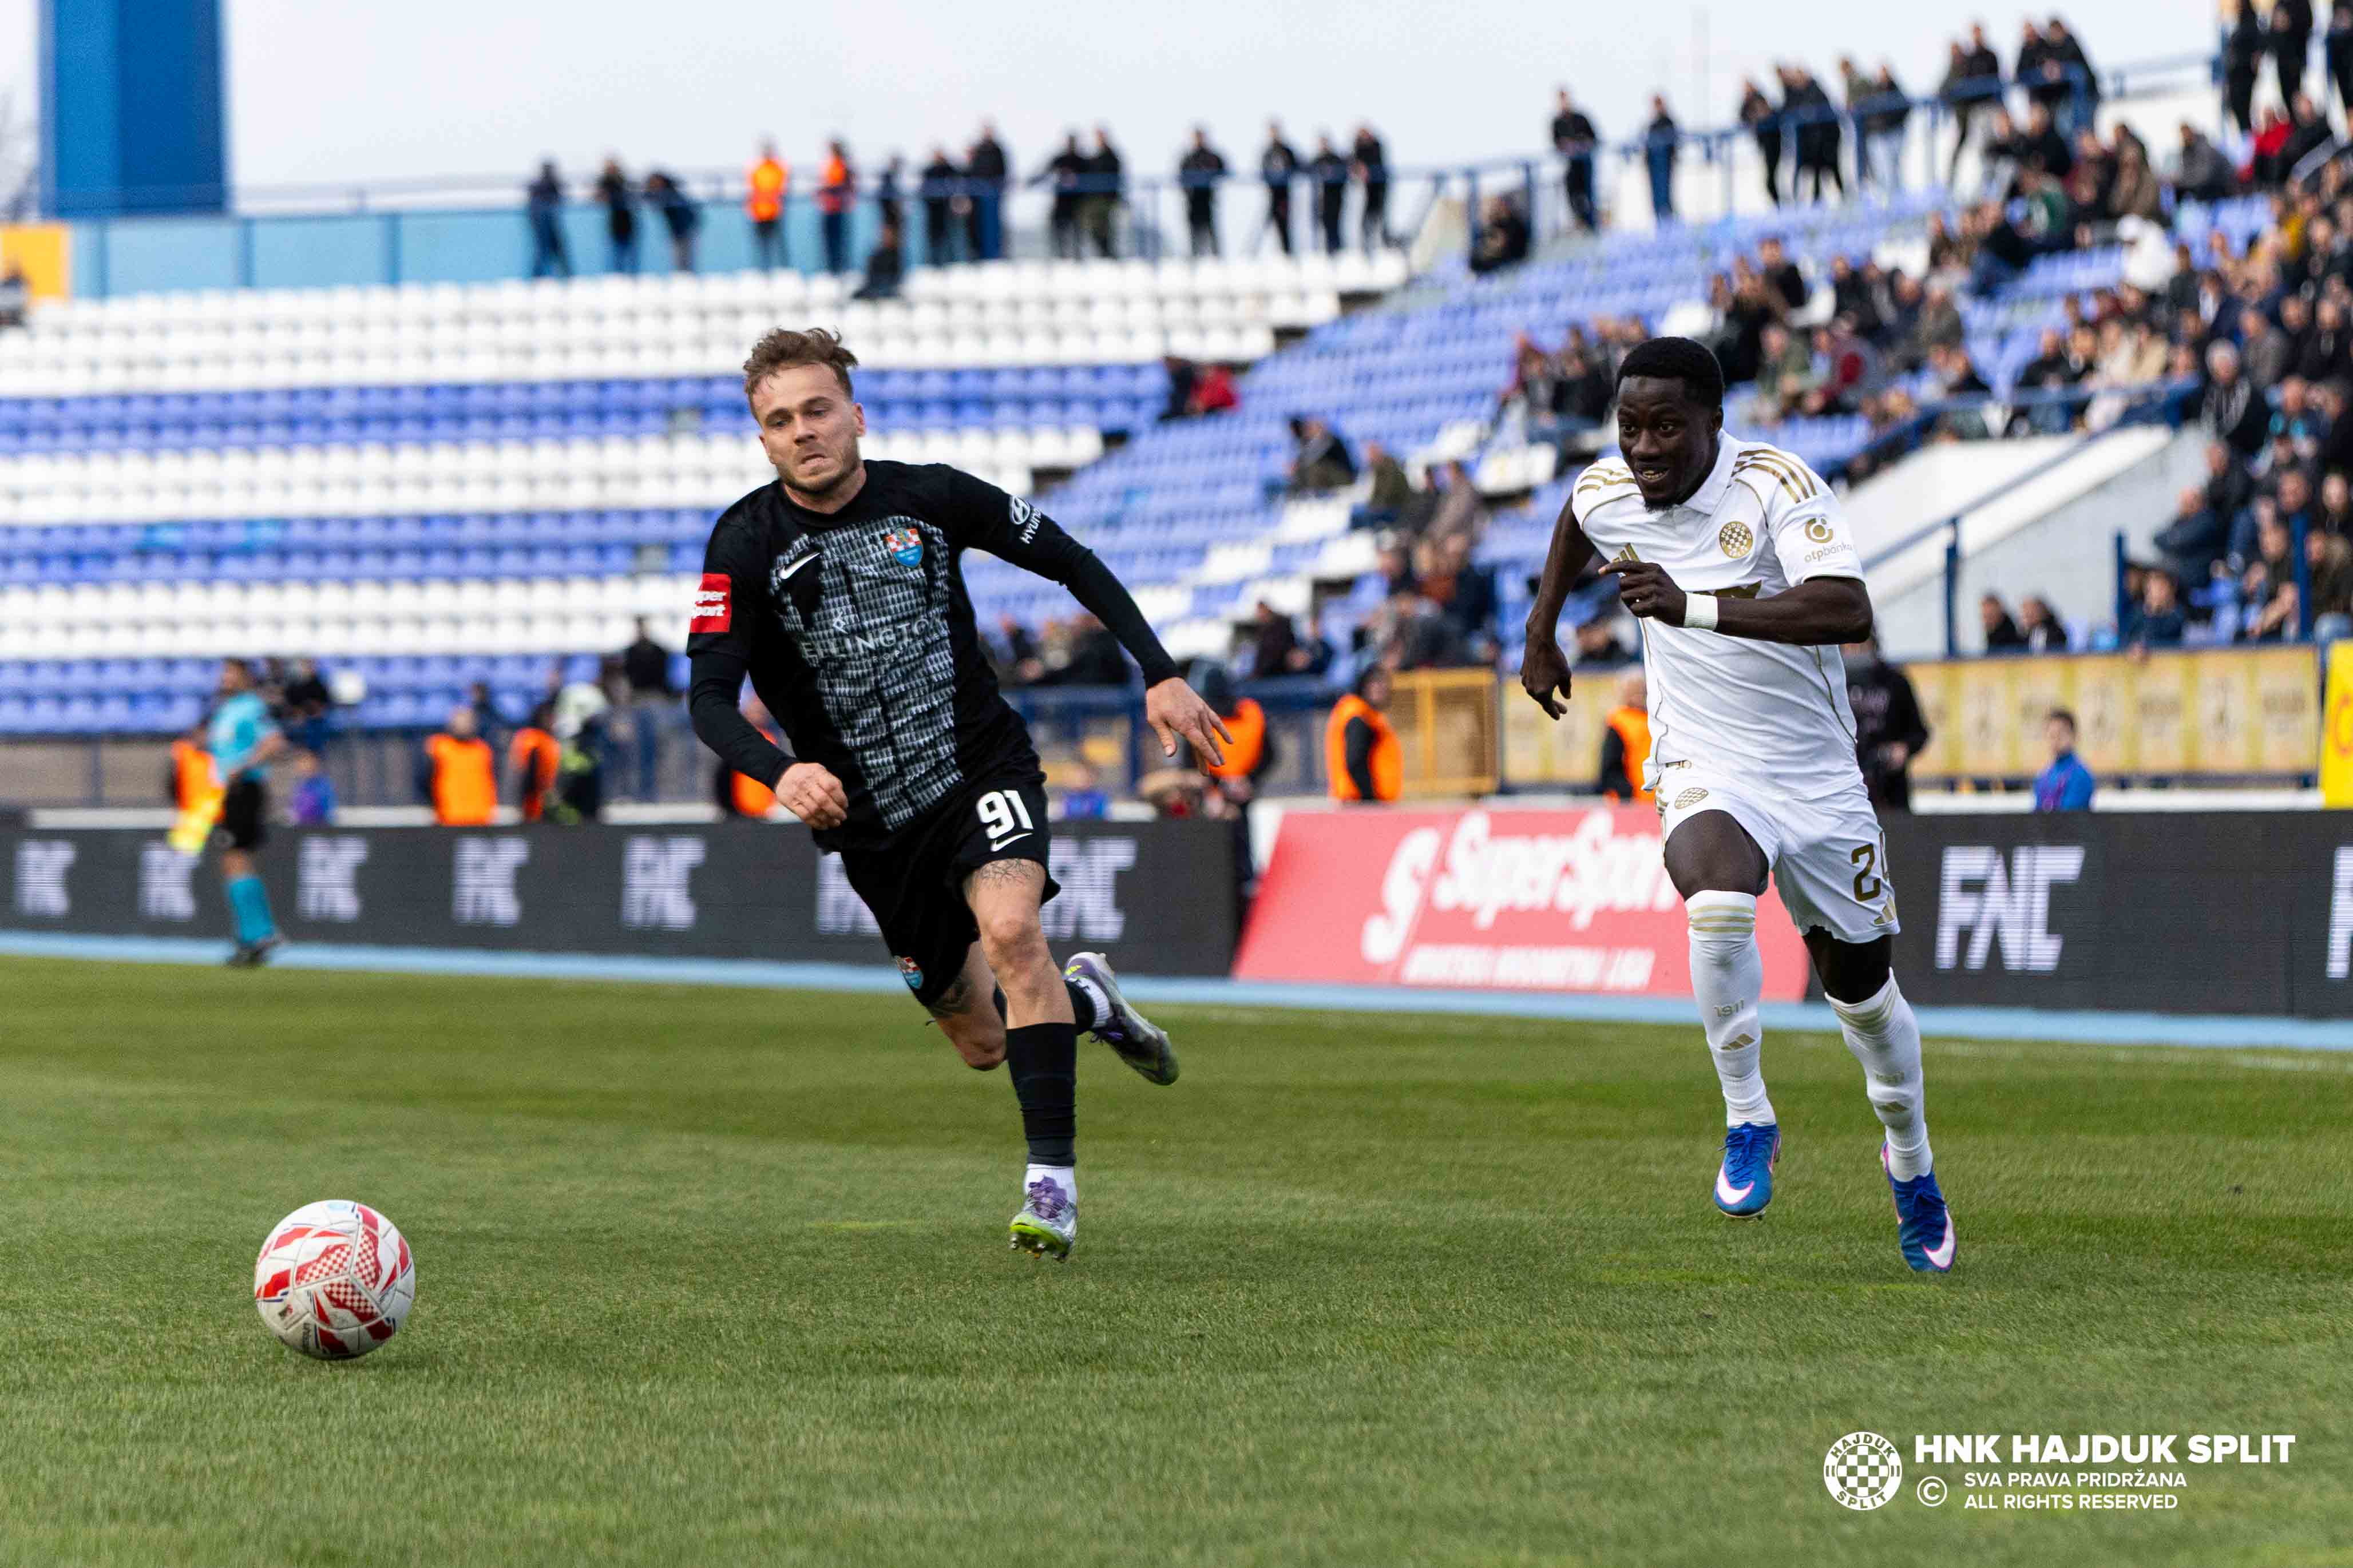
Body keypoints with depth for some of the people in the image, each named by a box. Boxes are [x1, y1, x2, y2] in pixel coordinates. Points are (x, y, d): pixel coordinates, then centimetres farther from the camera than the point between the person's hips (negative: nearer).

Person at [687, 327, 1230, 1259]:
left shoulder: (930, 498, -6)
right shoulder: (747, 544, -8)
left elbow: (1071, 563, 8)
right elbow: (710, 700, -17)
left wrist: (1159, 674, 0)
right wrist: (780, 772, -37)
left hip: (981, 770, -2)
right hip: (869, 820, 2)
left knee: (1009, 927, -32)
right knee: (984, 1045, 9)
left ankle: (1051, 1179, -28)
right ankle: (1086, 999, 43)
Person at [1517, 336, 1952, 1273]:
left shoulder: (1778, 487, -21)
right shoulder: (1605, 494, -6)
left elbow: (1849, 612, -36)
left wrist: (1695, 607, -42)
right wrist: (1542, 631, 28)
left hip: (1816, 774, -1)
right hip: (1704, 770, 1)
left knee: (1860, 984, 11)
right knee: (1717, 903, -32)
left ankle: (1911, 1169, 38)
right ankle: (1747, 1119, -15)